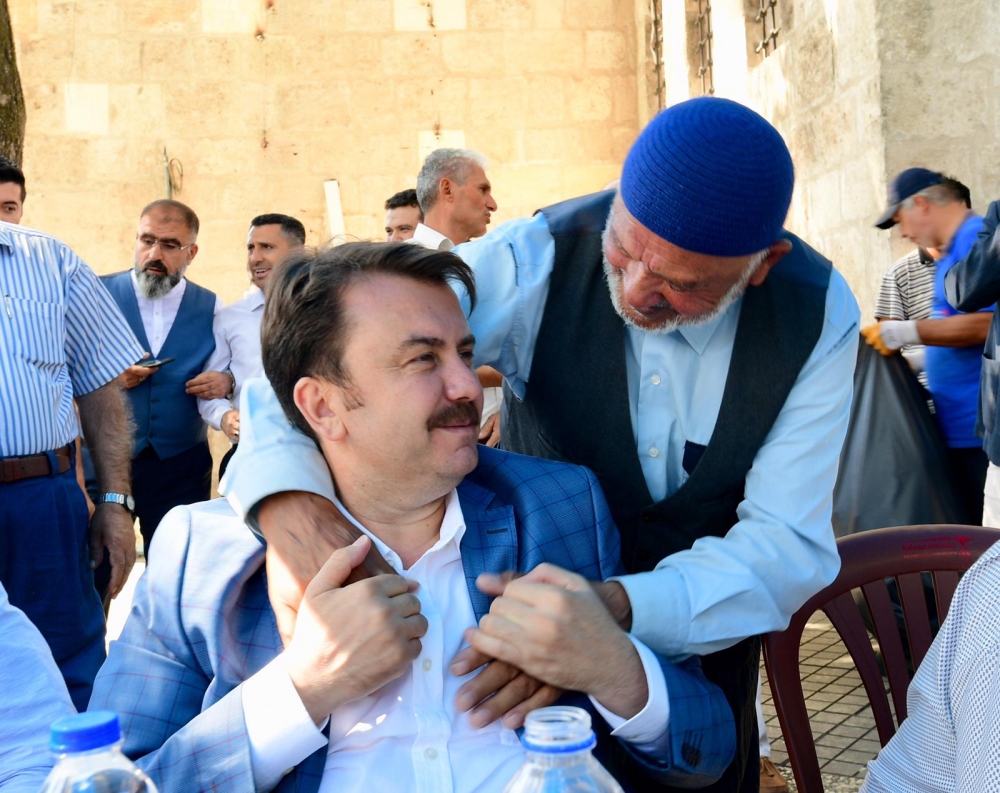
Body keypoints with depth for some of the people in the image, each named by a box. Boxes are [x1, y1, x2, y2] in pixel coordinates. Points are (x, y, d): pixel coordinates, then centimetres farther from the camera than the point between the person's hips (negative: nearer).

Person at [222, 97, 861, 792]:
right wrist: (288, 503, -51)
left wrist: (615, 609, -45)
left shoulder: (820, 315, -22)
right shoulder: (539, 258, -26)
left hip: (706, 628, 1)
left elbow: (788, 544, -27)